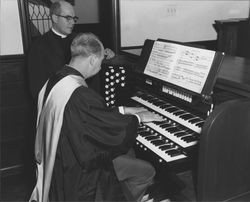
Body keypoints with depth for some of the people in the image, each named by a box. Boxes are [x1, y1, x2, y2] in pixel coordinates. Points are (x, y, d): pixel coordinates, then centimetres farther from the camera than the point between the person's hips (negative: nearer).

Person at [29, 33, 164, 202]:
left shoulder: (56, 79, 1)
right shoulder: (79, 94, -31)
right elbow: (112, 127, -20)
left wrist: (124, 110, 15)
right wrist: (138, 117, -2)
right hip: (76, 170, -10)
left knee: (126, 150, 22)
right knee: (147, 171, -3)